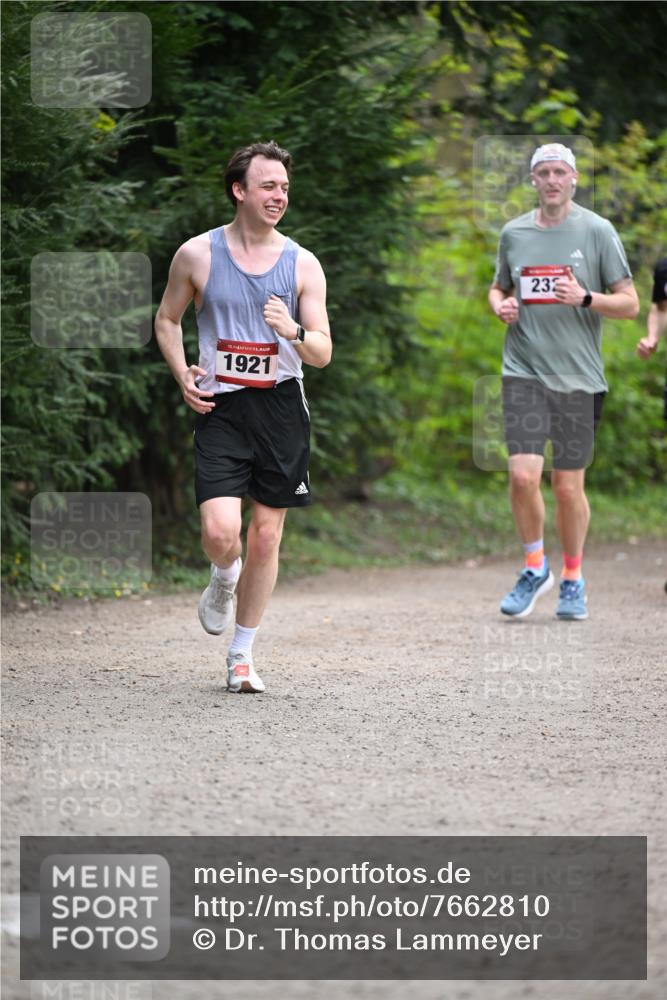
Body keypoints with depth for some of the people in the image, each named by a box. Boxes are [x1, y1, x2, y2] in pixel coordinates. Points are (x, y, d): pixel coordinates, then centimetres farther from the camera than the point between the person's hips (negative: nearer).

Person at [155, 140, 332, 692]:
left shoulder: (302, 264, 1)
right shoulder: (198, 254, -1)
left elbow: (323, 353, 1)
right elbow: (167, 319, 14)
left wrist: (293, 331, -20)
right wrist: (184, 377, -1)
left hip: (281, 405, 2)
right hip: (221, 407, -2)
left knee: (267, 536, 4)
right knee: (220, 532, -16)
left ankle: (242, 655, 18)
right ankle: (224, 579, 21)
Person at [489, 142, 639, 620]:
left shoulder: (597, 231, -1)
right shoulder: (513, 233, 8)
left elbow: (630, 304, 0)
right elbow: (499, 287, 25)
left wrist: (585, 298, -17)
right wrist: (501, 305, 2)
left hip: (578, 376, -2)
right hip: (524, 371, 2)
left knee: (569, 485, 3)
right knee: (523, 474, -12)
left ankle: (574, 580, 23)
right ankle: (535, 568, 10)